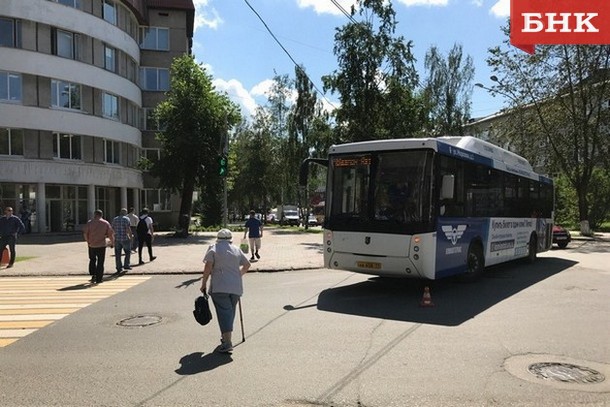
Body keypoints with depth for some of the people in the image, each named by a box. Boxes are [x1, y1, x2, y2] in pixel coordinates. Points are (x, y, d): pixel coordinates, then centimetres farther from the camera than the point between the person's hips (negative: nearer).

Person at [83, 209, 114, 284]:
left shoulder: (90, 222, -1)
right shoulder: (106, 223, 1)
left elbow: (85, 233, -3)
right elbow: (111, 234, -1)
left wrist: (88, 241, 11)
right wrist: (112, 243, 12)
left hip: (91, 245, 1)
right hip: (101, 245, -1)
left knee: (92, 260, 19)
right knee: (100, 262, 4)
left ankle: (93, 275, 7)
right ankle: (98, 279, 4)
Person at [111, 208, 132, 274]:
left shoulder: (115, 219, 8)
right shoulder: (126, 219, -7)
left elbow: (112, 229, 10)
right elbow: (128, 229, -14)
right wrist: (130, 236, -4)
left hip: (117, 239, 4)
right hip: (125, 239, -4)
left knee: (117, 254, 7)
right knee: (128, 252, 12)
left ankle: (119, 268, 7)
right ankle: (126, 265, 10)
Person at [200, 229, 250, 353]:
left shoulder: (213, 249, 2)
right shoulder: (236, 250, 15)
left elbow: (208, 267, -7)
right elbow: (247, 264, 21)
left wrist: (204, 284, 0)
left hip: (219, 288, -4)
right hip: (236, 287, 4)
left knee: (224, 311, -8)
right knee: (230, 311, 17)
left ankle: (227, 342, -15)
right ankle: (226, 336, 28)